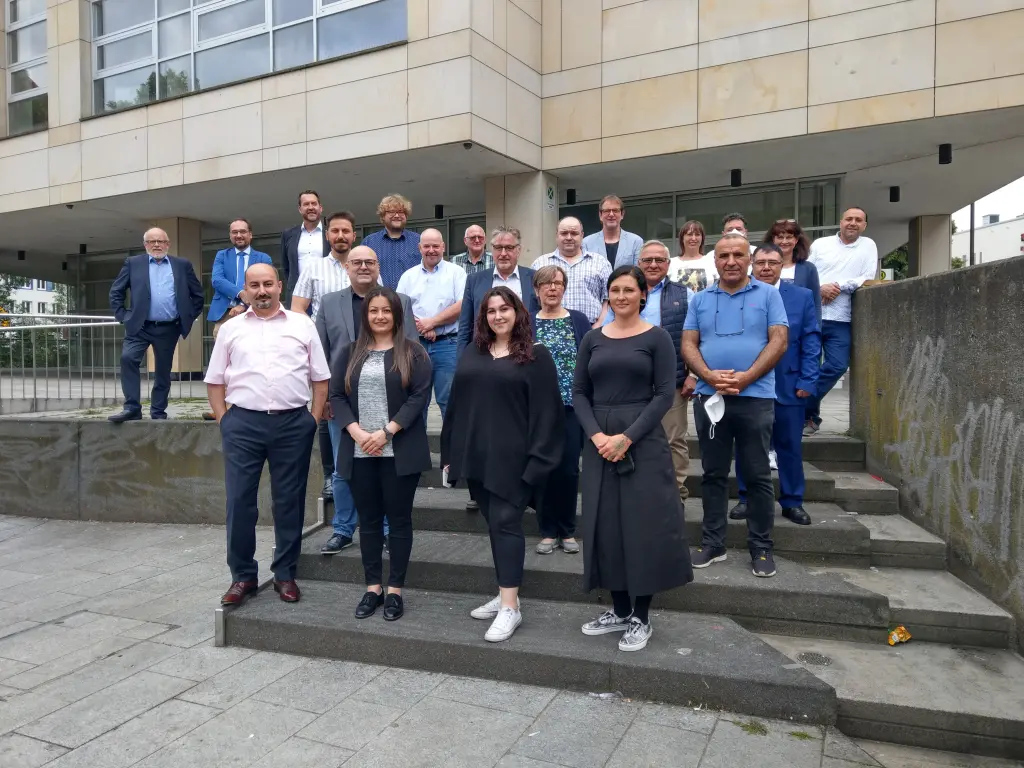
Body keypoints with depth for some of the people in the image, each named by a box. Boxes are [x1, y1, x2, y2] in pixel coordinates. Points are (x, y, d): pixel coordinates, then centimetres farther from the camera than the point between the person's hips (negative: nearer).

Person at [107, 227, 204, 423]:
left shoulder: (182, 265, 8)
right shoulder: (133, 263, 7)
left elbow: (198, 294, 12)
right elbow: (116, 291, 8)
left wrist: (190, 317, 6)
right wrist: (122, 316, 0)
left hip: (169, 329, 1)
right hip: (140, 326, -1)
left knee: (163, 370, 7)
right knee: (128, 358, -19)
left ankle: (158, 411, 18)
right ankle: (132, 408, -13)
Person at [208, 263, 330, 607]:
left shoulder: (303, 325, 7)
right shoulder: (230, 329, 10)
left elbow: (321, 378, 7)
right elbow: (215, 381, 12)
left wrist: (313, 419, 0)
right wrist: (224, 421, 2)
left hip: (293, 424, 0)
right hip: (243, 424, 1)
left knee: (290, 501, 6)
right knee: (239, 500, 2)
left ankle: (285, 574, 19)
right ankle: (242, 575, 17)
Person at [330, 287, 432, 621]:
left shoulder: (413, 353, 1)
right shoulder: (351, 353, 12)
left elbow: (419, 396, -8)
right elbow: (337, 396, 5)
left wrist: (386, 432, -15)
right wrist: (357, 432, -10)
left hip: (399, 452, -3)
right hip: (359, 452, 3)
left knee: (399, 519, 4)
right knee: (368, 520, 10)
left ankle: (395, 590, 14)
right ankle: (373, 587, 20)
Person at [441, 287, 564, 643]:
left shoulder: (535, 356, -3)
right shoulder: (471, 354, 13)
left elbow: (545, 411, -9)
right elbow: (456, 404, 14)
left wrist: (537, 458, -15)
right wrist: (450, 452, 11)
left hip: (511, 457, -5)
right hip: (476, 454, 6)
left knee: (505, 522, -7)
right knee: (495, 524, 12)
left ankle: (510, 606, -1)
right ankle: (505, 594, 24)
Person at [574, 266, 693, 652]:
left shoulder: (657, 338, -1)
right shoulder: (593, 339, 9)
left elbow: (664, 395, -8)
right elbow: (579, 392, 5)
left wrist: (627, 437, -17)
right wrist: (596, 435, -11)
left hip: (643, 441, -4)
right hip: (599, 442, 4)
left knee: (643, 524, 0)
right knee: (606, 524, 8)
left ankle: (641, 618, 15)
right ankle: (619, 610, 24)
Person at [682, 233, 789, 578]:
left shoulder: (768, 295, 4)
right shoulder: (700, 300, 11)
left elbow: (778, 341, -3)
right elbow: (688, 344, 6)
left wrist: (745, 378, -15)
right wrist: (710, 376, -12)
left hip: (756, 397, -2)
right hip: (709, 397, 2)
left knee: (758, 475, 4)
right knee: (713, 473, 9)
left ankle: (762, 547, 15)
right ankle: (712, 543, 19)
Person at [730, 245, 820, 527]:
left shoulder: (802, 296, 4)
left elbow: (811, 341, 2)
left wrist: (807, 381, -6)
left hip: (788, 386, 1)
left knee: (790, 447, 10)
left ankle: (792, 502, 22)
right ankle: (747, 499, 22)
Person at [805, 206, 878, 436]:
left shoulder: (868, 246, 8)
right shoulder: (820, 244, 8)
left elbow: (868, 279, -1)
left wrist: (838, 286, -12)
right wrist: (820, 289, -13)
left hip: (840, 320, 1)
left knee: (838, 366, -9)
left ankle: (803, 411, 5)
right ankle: (810, 414, 17)